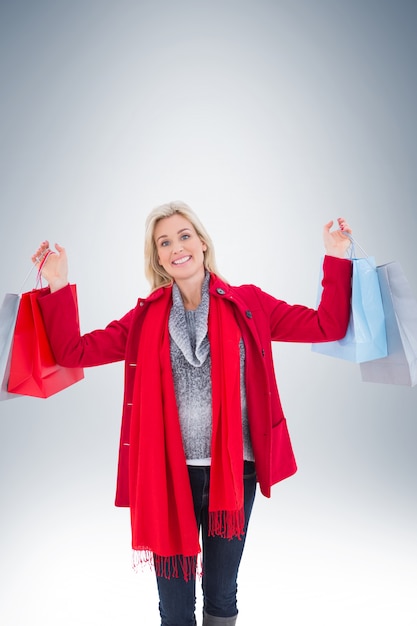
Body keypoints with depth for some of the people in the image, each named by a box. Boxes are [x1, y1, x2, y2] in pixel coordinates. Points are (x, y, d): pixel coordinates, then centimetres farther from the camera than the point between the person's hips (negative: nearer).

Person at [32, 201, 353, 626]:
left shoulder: (248, 303, 0)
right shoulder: (146, 317, 3)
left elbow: (327, 326, 0)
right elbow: (74, 351, 1)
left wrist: (337, 260, -5)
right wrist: (57, 287, -5)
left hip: (233, 471, 0)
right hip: (168, 475, 1)